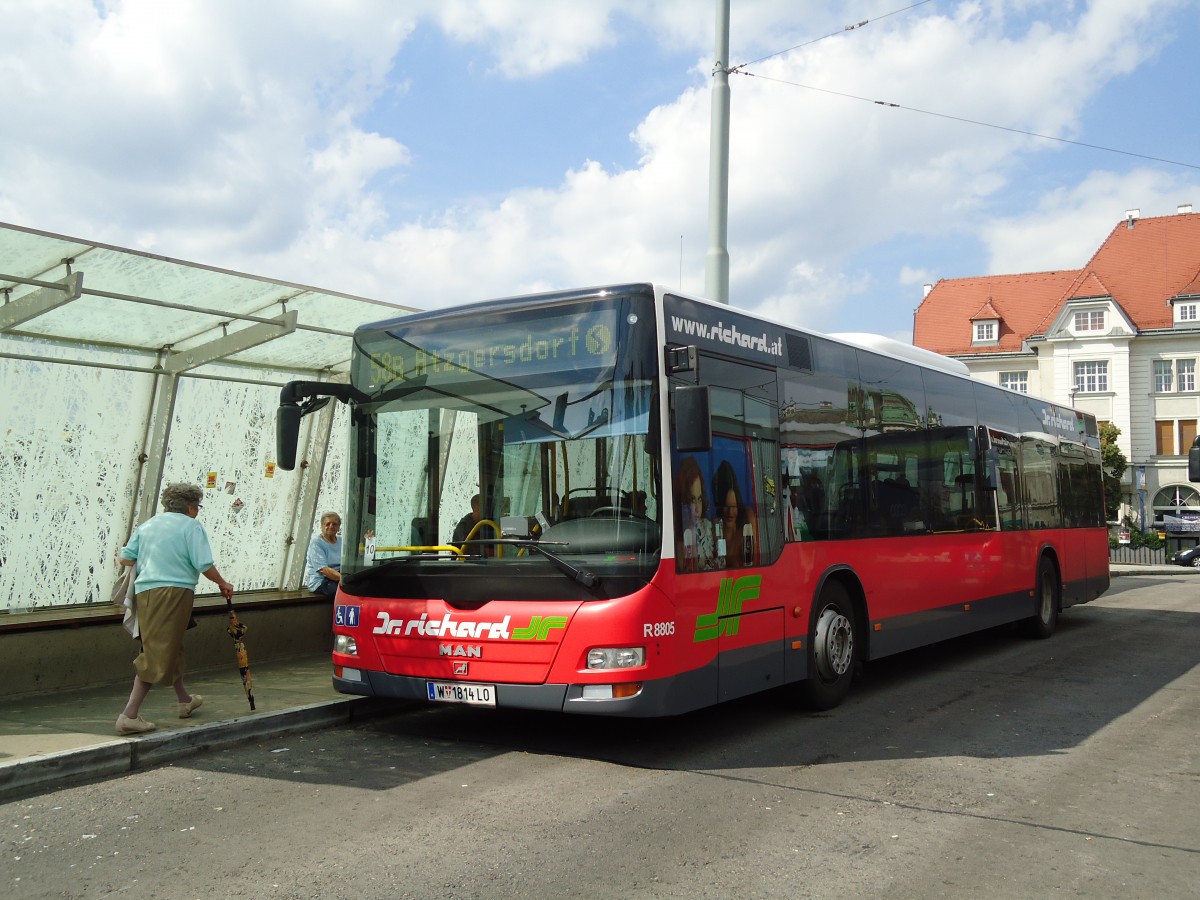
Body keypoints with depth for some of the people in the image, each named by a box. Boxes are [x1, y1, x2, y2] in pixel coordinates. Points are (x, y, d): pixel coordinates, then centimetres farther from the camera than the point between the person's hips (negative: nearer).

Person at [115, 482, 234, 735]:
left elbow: (125, 558, 14)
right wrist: (223, 584, 4)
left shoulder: (146, 525, 16)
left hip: (145, 591, 8)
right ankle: (129, 715, -12)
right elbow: (204, 565, -11)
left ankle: (184, 700, 40)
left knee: (171, 647, 22)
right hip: (175, 591, -8)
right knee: (158, 655, -7)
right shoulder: (191, 526, -3)